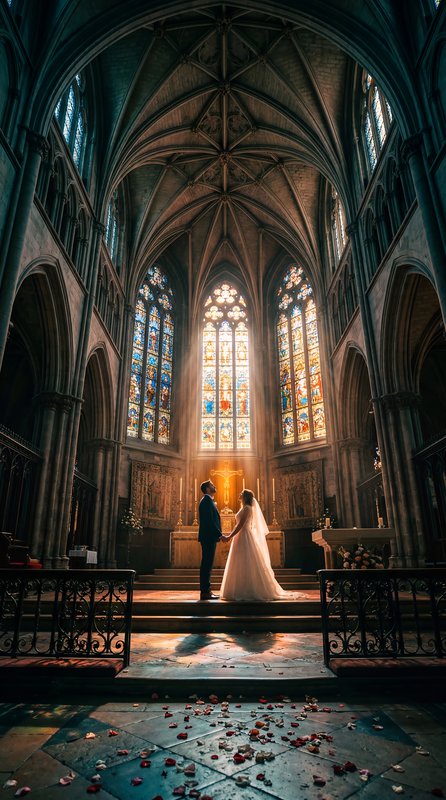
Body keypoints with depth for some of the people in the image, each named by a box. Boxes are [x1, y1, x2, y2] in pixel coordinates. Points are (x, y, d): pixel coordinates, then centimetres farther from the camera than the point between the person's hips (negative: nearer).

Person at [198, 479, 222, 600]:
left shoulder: (208, 500, 20)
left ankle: (206, 590, 17)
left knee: (207, 564, 12)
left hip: (209, 537, 10)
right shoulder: (207, 500, -12)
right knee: (207, 564, -7)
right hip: (209, 537, -10)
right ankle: (205, 592, -3)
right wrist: (219, 534, -18)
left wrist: (218, 534, 16)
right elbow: (209, 520, -20)